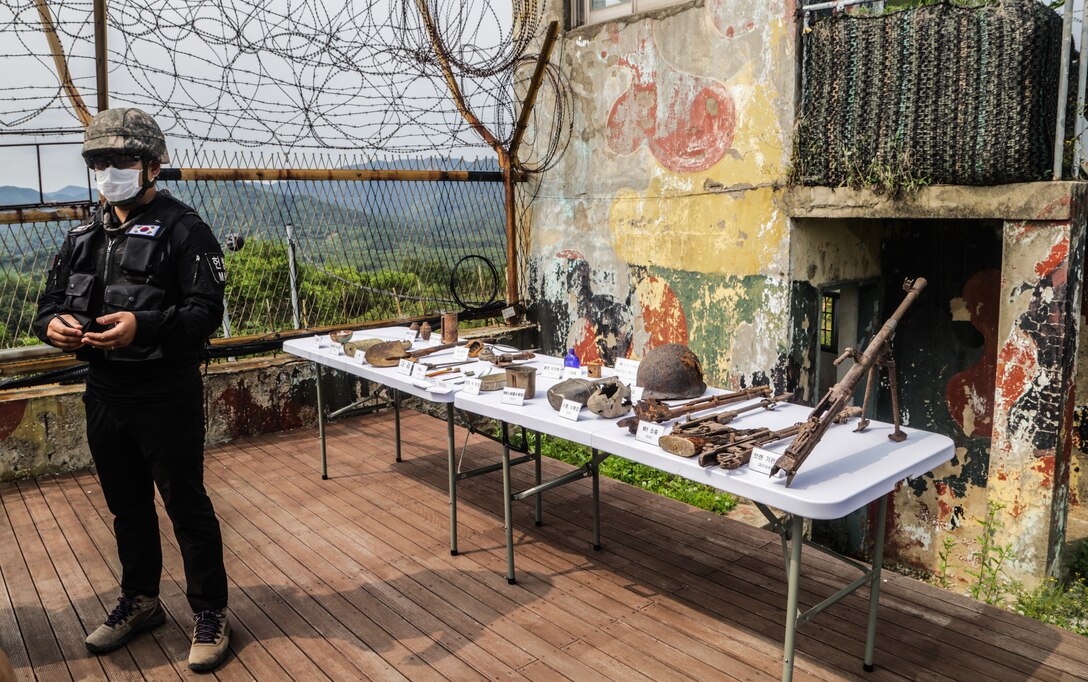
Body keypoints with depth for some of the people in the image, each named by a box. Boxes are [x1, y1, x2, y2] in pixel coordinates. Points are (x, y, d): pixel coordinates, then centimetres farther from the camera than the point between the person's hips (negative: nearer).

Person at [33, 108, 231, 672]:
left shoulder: (182, 230, -10)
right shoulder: (85, 236, 12)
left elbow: (206, 311, -18)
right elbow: (51, 299, 13)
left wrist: (144, 325, -33)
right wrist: (53, 323, -11)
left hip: (166, 396, -7)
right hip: (104, 393, 7)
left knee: (186, 505, 3)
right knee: (127, 505, 20)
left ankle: (211, 612, 19)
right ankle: (140, 600, 39)